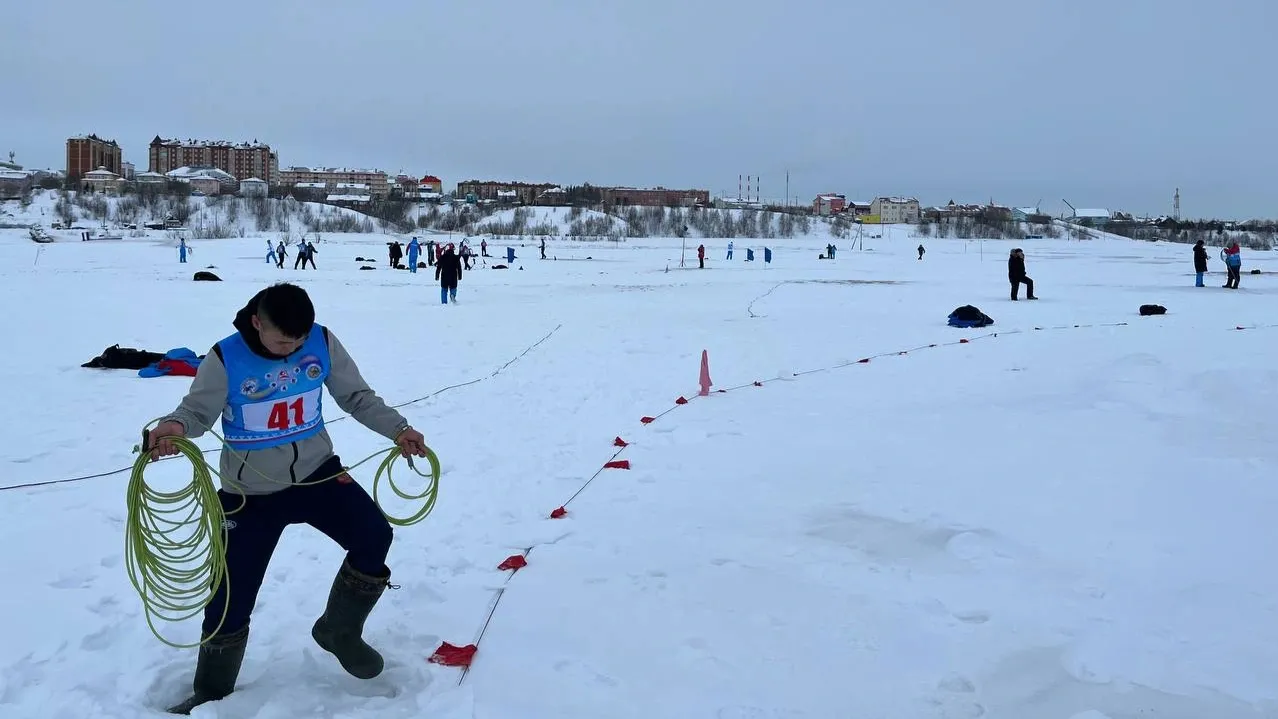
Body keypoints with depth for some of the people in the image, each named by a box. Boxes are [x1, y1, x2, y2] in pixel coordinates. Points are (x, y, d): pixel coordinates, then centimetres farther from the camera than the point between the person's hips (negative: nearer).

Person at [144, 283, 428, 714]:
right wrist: (175, 426, -32)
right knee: (232, 597, 3)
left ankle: (338, 631, 14)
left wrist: (397, 429, -11)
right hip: (250, 492, -2)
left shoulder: (322, 343, -10)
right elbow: (197, 411, -9)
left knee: (374, 538, -14)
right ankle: (212, 692, 30)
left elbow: (357, 396, 0)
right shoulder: (225, 359, -18)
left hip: (317, 472, 2)